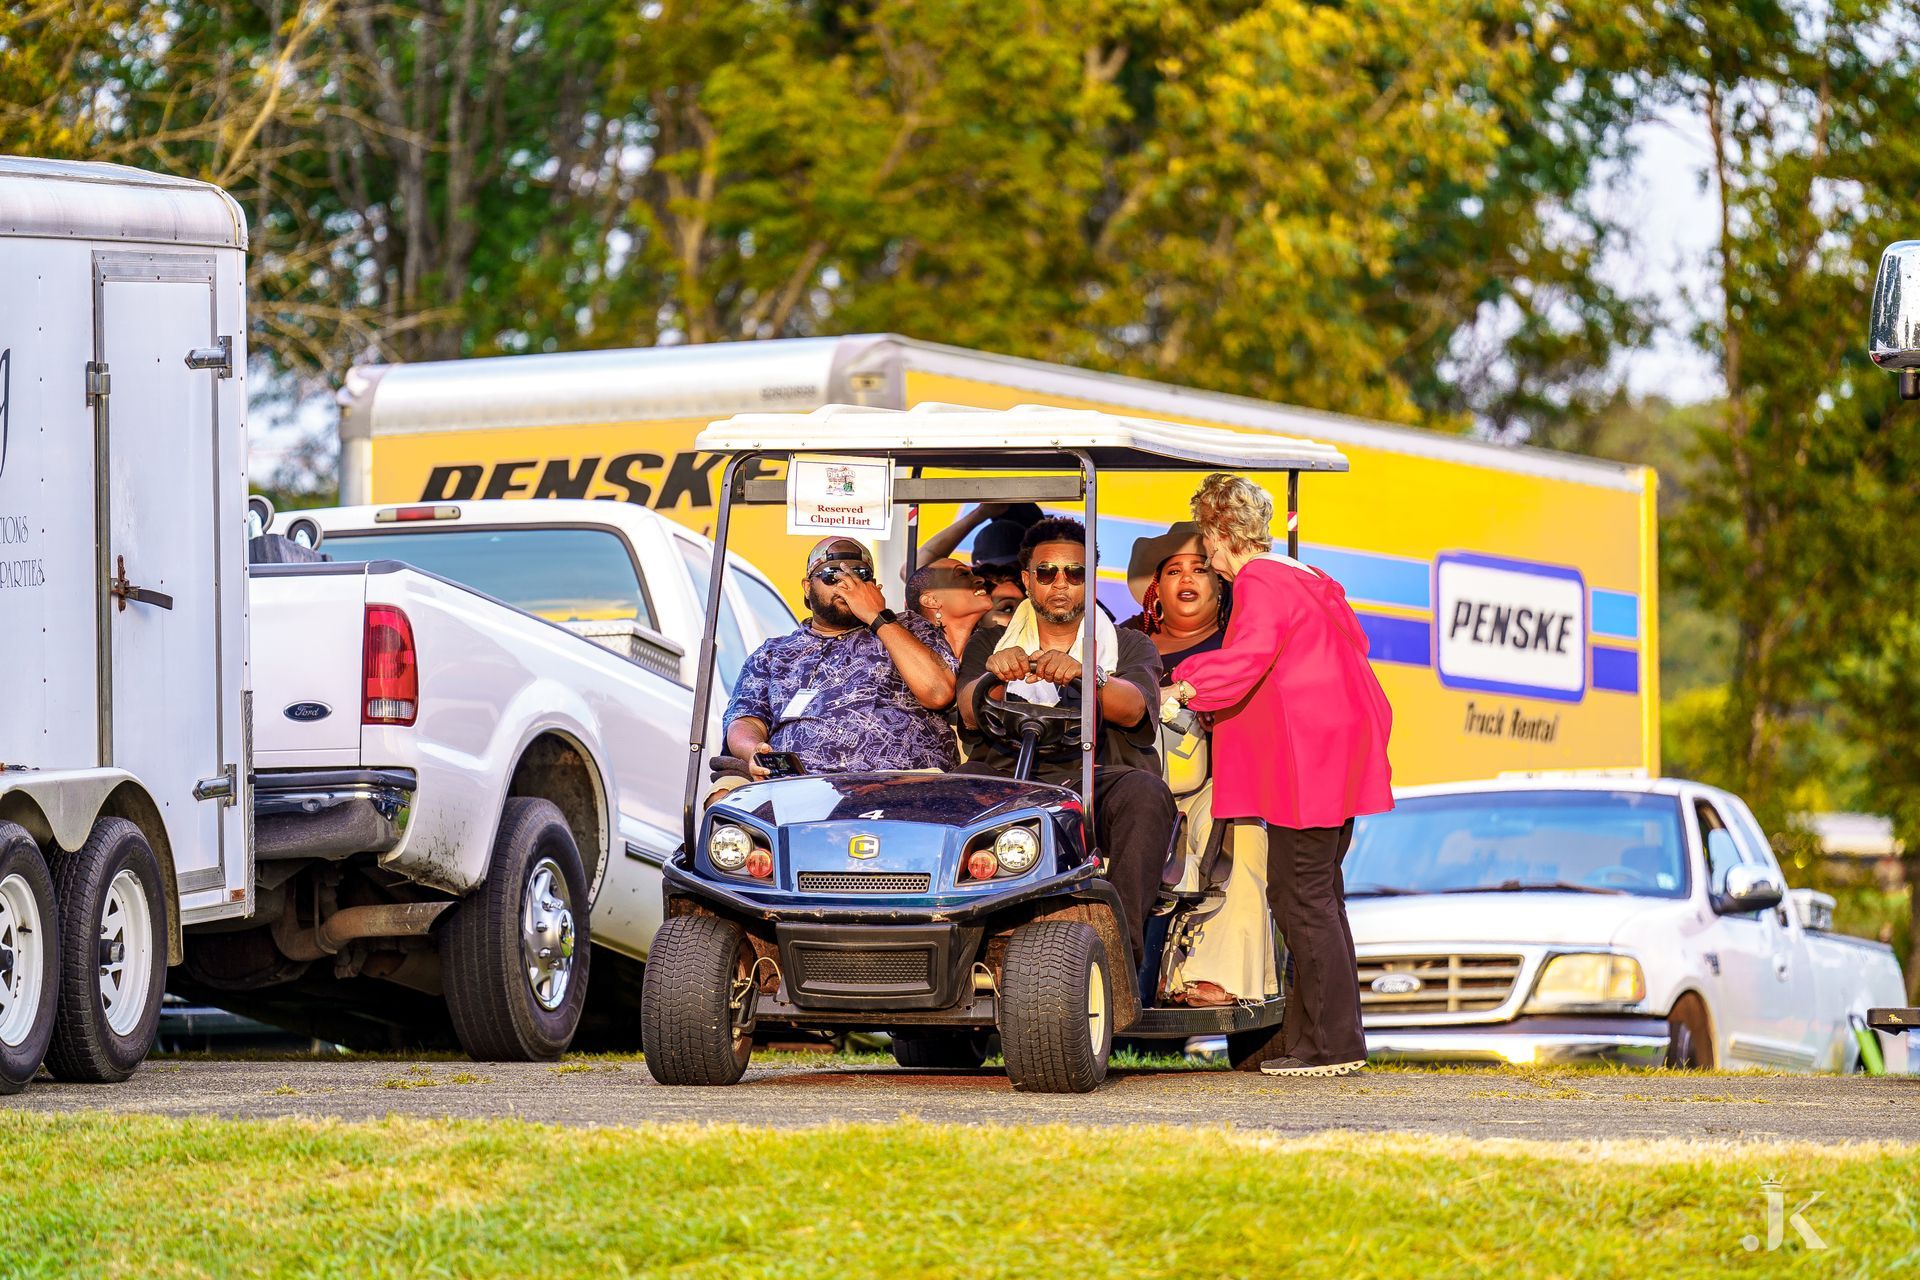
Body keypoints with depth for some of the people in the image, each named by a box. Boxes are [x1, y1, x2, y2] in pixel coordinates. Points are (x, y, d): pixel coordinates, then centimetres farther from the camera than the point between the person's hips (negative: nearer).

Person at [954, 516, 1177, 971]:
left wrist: (1084, 677, -26)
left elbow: (1132, 709, -4)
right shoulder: (989, 643, 23)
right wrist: (995, 675, -23)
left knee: (1144, 792, -33)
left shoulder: (1129, 646, 20)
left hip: (1095, 781, -1)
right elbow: (971, 714, 2)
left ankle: (1124, 942, -39)